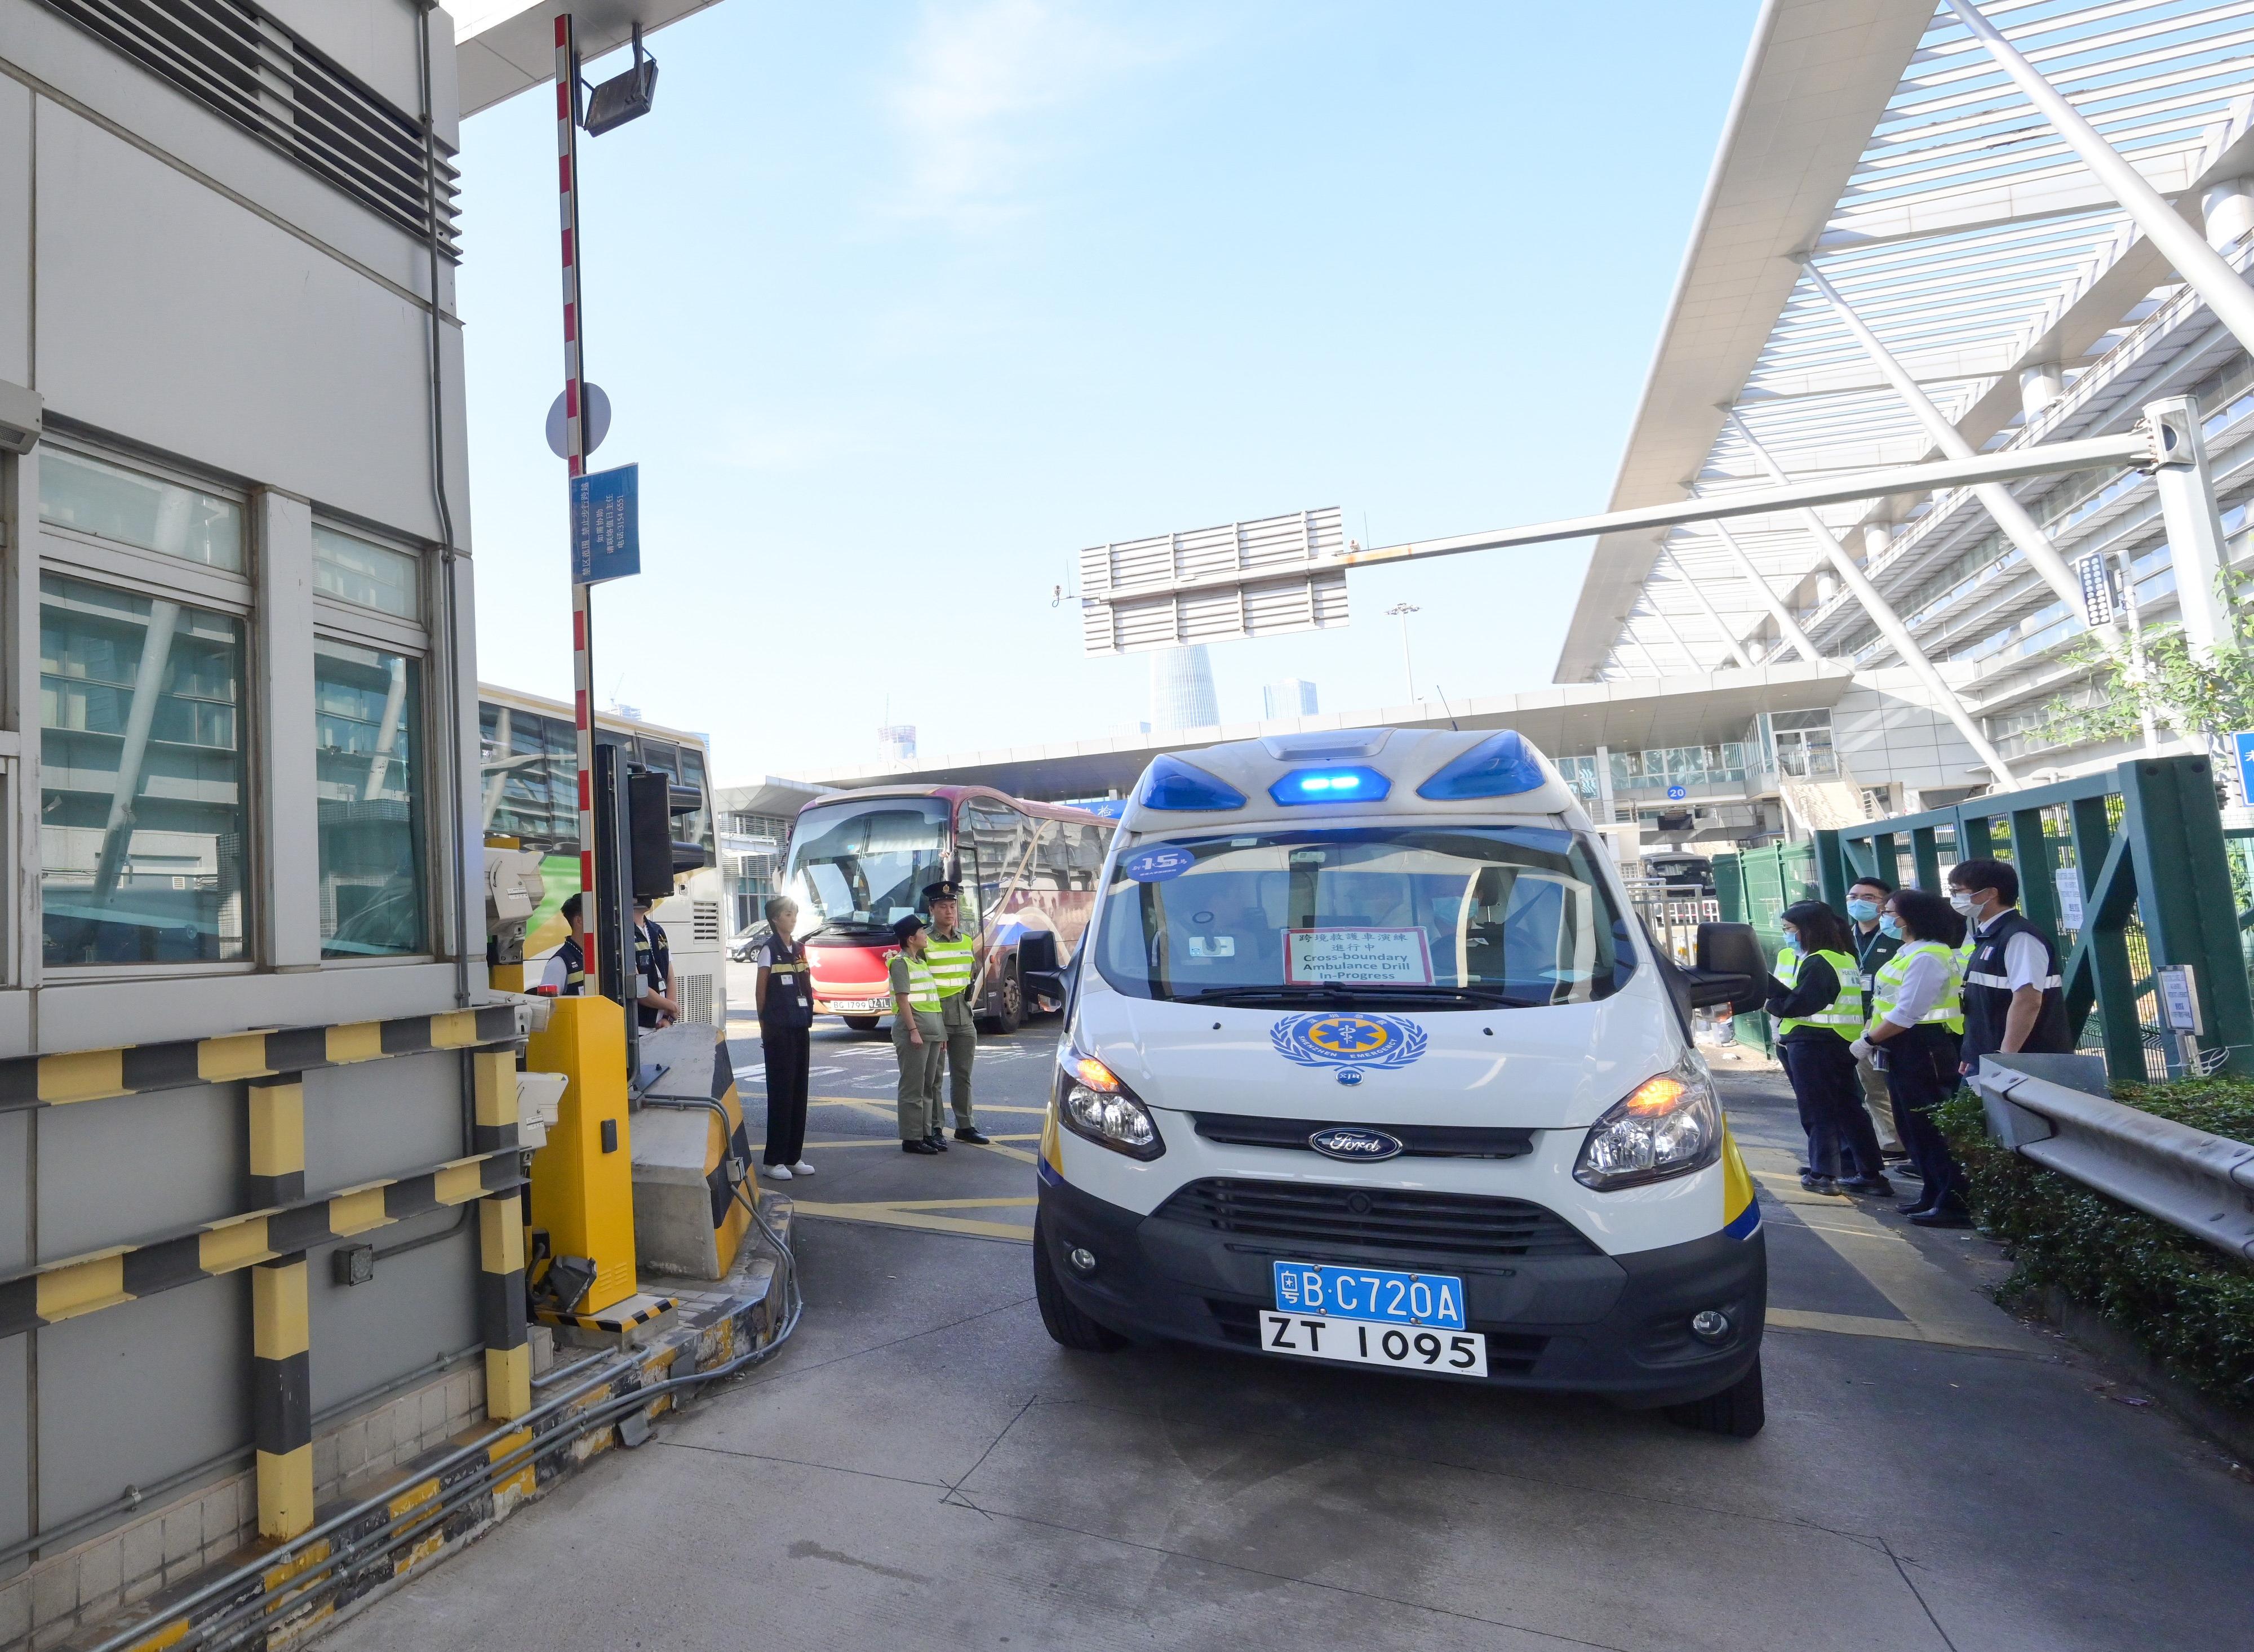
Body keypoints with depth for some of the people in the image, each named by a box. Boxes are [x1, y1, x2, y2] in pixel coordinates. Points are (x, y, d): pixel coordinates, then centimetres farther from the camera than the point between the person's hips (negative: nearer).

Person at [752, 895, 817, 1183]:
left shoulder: (799, 949, 13)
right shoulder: (769, 949, -7)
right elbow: (760, 991, -6)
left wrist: (807, 1021, 13)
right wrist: (765, 1027, -4)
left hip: (800, 1028, 7)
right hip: (779, 1031, -7)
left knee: (799, 1092, 9)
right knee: (781, 1094, -4)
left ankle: (794, 1157, 18)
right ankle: (774, 1161, 4)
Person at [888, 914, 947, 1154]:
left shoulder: (921, 962, 20)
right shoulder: (900, 963, -7)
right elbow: (903, 999, -14)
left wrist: (941, 1033, 20)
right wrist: (913, 1030, -20)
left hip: (932, 1032, 9)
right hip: (913, 1031, -9)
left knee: (928, 1086, 12)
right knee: (913, 1087, -4)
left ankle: (927, 1133, 18)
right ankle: (911, 1139, 0)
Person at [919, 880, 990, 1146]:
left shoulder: (967, 941, 11)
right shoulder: (924, 943, -6)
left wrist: (969, 992, 9)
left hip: (964, 1016, 5)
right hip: (934, 1014, -5)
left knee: (963, 1074, 11)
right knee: (933, 1076, 2)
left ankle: (965, 1126, 20)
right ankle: (934, 1129, 11)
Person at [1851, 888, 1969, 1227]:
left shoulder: (1926, 958, -18)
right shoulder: (1910, 952, 14)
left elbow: (1905, 1014, -23)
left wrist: (1869, 1041, -14)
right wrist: (1873, 1034, 8)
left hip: (1923, 1051, -11)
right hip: (1906, 1051, 11)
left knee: (1931, 1129, -3)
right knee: (1912, 1127, 17)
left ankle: (1953, 1203, 5)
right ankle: (1933, 1195, 26)